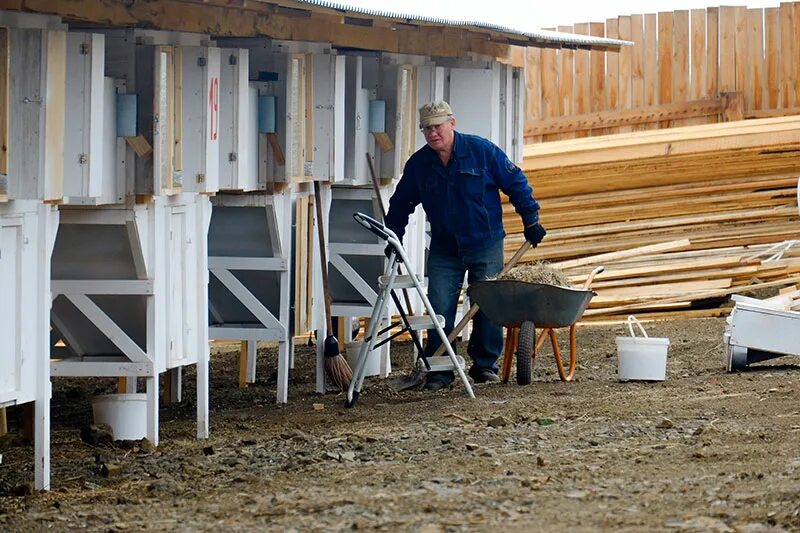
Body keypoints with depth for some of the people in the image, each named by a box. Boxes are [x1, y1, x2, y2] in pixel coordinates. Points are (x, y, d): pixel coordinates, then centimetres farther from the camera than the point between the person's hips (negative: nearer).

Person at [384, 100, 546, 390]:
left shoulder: (482, 151, -8)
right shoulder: (418, 164, 0)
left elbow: (516, 183, -1)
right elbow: (400, 204, 14)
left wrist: (530, 220, -2)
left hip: (486, 246, -2)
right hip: (444, 250, 2)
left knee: (487, 306, 2)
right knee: (440, 309, -5)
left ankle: (485, 364, 15)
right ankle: (439, 370, -1)